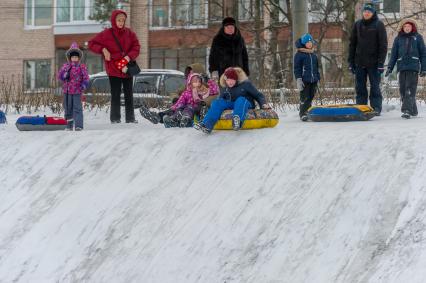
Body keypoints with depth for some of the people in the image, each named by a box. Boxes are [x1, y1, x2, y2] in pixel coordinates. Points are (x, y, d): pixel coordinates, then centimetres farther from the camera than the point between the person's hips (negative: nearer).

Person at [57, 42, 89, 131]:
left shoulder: (82, 67, -1)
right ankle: (69, 125, 18)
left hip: (77, 91, -3)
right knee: (68, 108, 9)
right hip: (67, 91, 3)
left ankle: (78, 125, -10)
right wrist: (64, 75, -16)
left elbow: (86, 78, -3)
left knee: (77, 108, -7)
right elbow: (59, 76, 2)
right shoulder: (66, 66, 6)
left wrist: (84, 85, -17)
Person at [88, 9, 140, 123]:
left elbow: (136, 48, 0)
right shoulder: (107, 34, -3)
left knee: (129, 95, 8)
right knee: (116, 95, -3)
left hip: (127, 68, 3)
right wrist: (103, 50, -14)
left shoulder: (129, 33, 3)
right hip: (114, 69, -3)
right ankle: (115, 118, 3)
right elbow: (92, 44, 1)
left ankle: (130, 118, 14)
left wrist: (128, 57, -17)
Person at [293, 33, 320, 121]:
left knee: (311, 97, 7)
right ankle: (303, 114, -2)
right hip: (304, 80, -6)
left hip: (313, 80, 6)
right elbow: (296, 68, -5)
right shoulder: (299, 54, -2)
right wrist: (298, 79, -13)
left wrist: (317, 79, 22)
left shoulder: (313, 55, 17)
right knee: (305, 98, -7)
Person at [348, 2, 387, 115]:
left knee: (375, 87, -1)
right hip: (359, 62, 4)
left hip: (373, 62, -4)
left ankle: (376, 109, 1)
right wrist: (351, 61, 6)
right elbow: (352, 43, 12)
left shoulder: (378, 25, -2)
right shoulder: (358, 24, 9)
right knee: (360, 88, 4)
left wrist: (381, 62, -13)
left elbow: (383, 44, -6)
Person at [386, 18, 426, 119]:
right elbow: (394, 54, 11)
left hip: (413, 67, -3)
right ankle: (413, 110, 13)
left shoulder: (417, 37, 6)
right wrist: (390, 67, 2)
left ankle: (407, 110, -20)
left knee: (410, 89, -13)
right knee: (403, 90, 2)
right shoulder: (398, 38, 12)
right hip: (402, 67, 3)